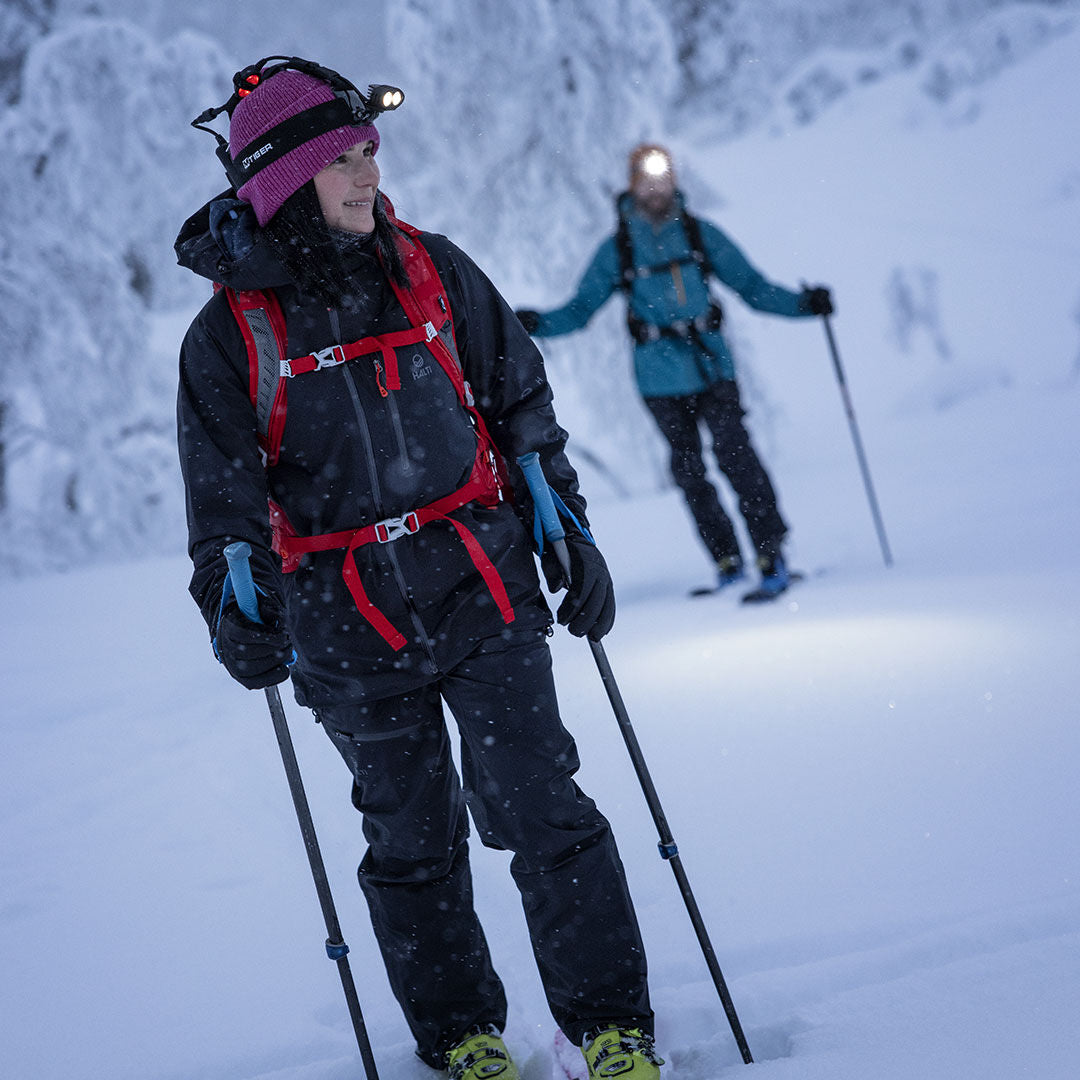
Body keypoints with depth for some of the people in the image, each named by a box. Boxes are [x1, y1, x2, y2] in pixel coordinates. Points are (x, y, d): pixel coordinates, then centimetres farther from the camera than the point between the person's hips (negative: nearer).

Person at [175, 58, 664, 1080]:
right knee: (411, 841, 10)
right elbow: (225, 495, 2)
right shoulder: (230, 331, -3)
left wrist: (569, 536, 9)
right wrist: (236, 611, -12)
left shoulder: (433, 270, 3)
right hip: (350, 630, 0)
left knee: (540, 811, -4)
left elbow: (522, 408, 11)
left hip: (483, 591, 1)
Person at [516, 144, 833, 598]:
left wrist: (804, 303, -3)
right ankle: (727, 560, 12)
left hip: (712, 366, -1)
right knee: (688, 467, 3)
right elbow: (580, 309, 8)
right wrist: (539, 323, -9)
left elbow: (753, 286, 9)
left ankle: (771, 552, -11)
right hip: (660, 377, 1)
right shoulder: (616, 249, 5)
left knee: (734, 453, -14)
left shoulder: (700, 234, 6)